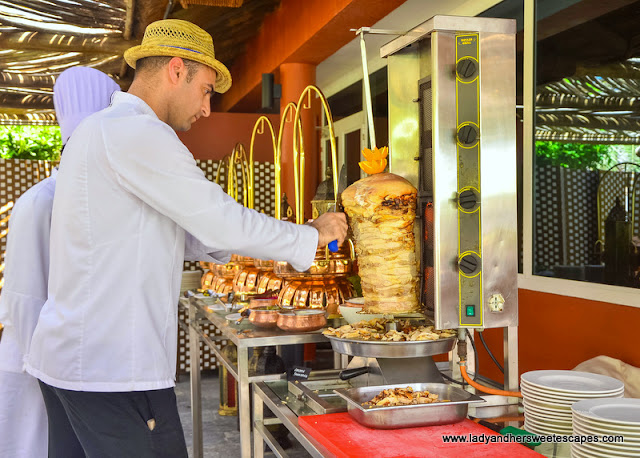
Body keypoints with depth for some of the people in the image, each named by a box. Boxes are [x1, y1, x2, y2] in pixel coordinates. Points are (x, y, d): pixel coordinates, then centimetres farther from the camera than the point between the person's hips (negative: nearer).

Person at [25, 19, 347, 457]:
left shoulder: (102, 130, 18)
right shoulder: (135, 133, -14)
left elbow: (185, 236, 20)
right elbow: (222, 221, -15)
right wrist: (312, 236, 0)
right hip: (114, 370, -10)